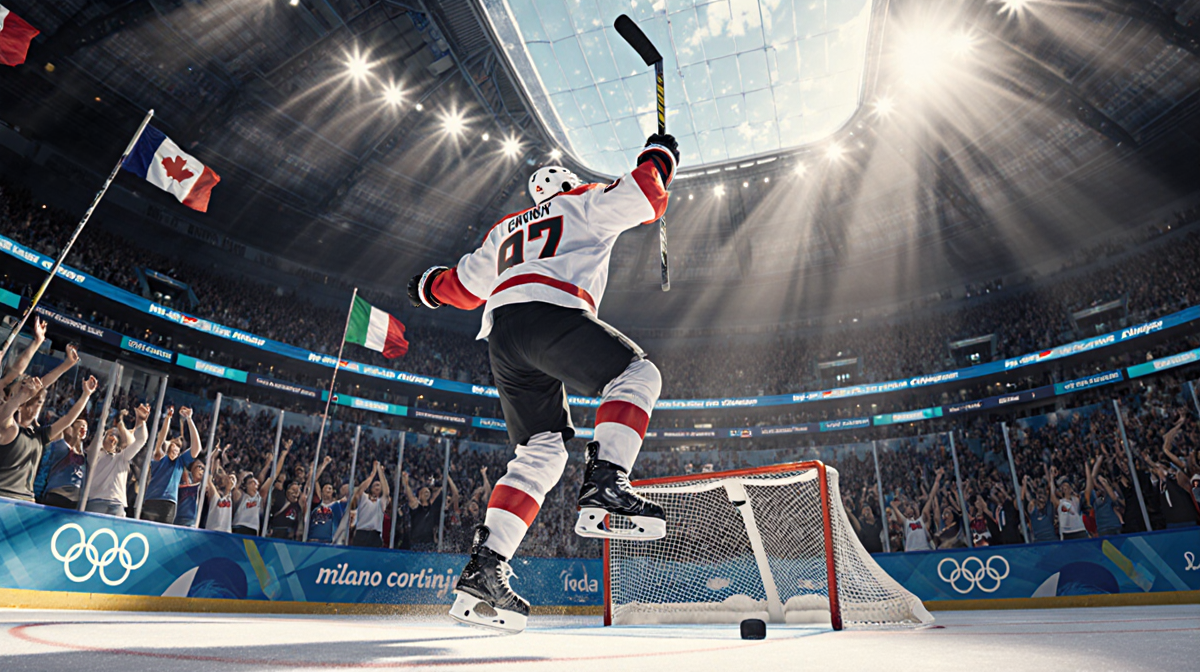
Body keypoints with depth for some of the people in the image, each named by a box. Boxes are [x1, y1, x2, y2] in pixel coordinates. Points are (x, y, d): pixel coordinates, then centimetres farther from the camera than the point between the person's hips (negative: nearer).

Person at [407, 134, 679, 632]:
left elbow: (464, 285, 41)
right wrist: (658, 157, 31)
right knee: (637, 374, -2)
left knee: (541, 453, 9)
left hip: (501, 337, 7)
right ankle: (603, 486, -24)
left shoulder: (506, 229, 37)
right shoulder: (583, 203, 22)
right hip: (549, 311, -7)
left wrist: (430, 287, 61)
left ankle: (484, 566, 2)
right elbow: (643, 197, 10)